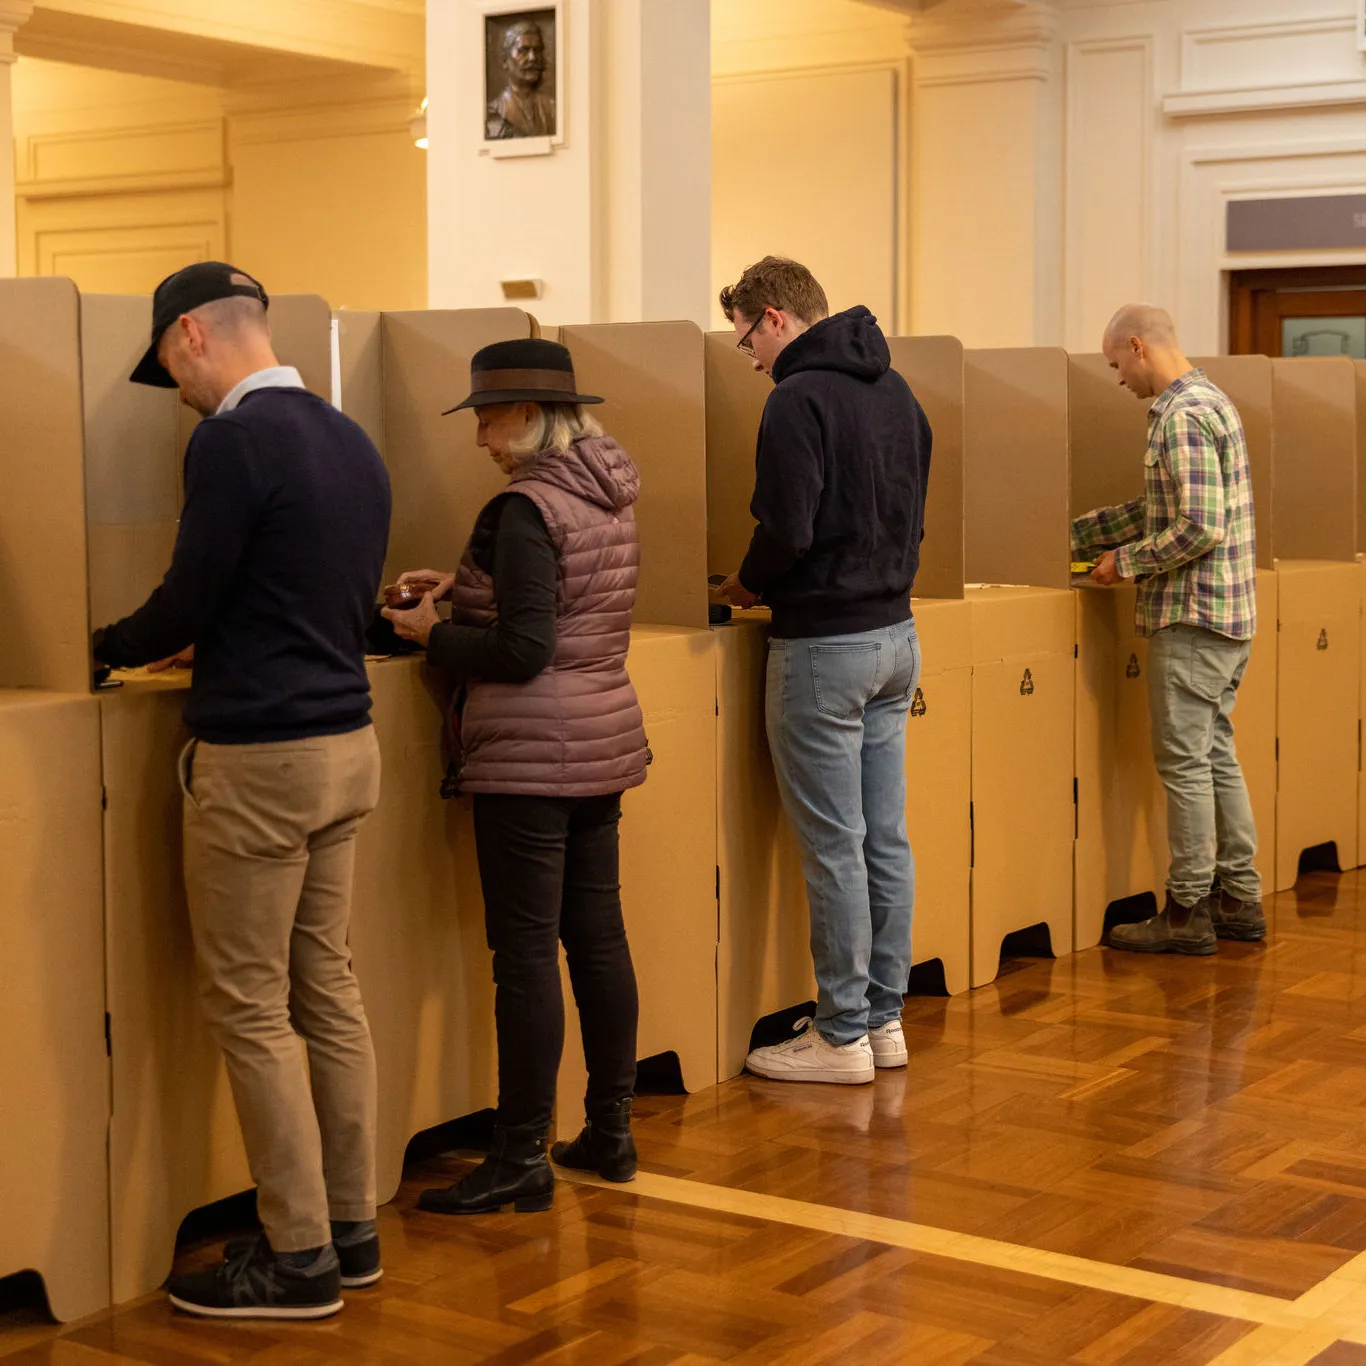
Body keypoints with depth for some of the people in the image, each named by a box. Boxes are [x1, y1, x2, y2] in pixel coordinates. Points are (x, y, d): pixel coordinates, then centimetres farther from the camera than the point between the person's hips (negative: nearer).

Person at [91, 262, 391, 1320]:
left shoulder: (234, 441, -15)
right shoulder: (351, 441, 10)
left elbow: (188, 601, -12)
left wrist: (108, 649, 9)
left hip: (259, 758, -8)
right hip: (347, 745, 8)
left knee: (250, 1007, 1)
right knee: (328, 988, 14)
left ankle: (299, 1256, 8)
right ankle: (352, 1228, 22)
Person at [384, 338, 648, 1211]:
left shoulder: (526, 508, -16)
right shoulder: (607, 498, 11)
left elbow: (521, 651, -20)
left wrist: (432, 633, -6)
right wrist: (464, 592, 16)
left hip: (533, 753, -9)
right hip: (603, 737, 9)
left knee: (526, 951, -3)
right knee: (598, 934, 14)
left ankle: (522, 1159, 2)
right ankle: (611, 1131, 23)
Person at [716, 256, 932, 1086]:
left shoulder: (799, 399, -15)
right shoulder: (896, 390, 13)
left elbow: (788, 530, -21)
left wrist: (749, 586, -3)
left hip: (826, 646, -9)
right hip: (896, 632, 9)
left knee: (834, 848, -2)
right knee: (886, 839, 12)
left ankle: (842, 1036, 6)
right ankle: (885, 1018, 20)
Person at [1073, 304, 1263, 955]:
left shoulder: (1181, 416, -17)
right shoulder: (1209, 399, 16)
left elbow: (1199, 528, -24)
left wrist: (1125, 563, -11)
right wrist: (1074, 534, 20)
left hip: (1192, 614, -10)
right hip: (1230, 611, 10)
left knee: (1183, 761, -3)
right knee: (1216, 755, 14)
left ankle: (1188, 912, 3)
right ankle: (1239, 900, 20)